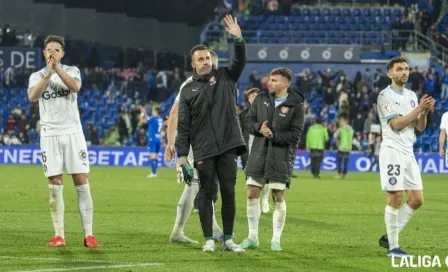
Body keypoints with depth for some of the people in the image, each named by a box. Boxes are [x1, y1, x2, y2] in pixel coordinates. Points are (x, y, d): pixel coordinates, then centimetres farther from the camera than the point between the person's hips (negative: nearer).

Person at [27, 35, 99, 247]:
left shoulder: (71, 71, 6)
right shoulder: (37, 76, 8)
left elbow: (75, 87, -17)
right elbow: (32, 96, -13)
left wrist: (57, 68, -24)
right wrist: (48, 73, -23)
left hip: (72, 132, -1)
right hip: (50, 134, 1)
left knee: (82, 183, -5)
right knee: (55, 185, -1)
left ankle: (88, 235, -3)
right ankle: (59, 235, 4)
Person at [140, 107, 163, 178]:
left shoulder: (153, 118, -11)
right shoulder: (160, 119, 11)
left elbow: (142, 121, -4)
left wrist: (142, 113, 10)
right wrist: (145, 114, 31)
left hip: (152, 139, -7)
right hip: (158, 139, 7)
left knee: (152, 156, -9)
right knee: (156, 156, 11)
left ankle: (153, 173, -14)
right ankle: (154, 172, 14)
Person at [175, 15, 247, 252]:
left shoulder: (225, 77, 11)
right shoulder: (188, 90, 7)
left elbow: (240, 61, -6)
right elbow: (183, 125, 4)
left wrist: (238, 39, -23)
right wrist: (182, 155, -3)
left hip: (228, 147, 1)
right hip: (203, 151, -1)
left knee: (229, 193, 2)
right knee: (207, 193, 1)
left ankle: (228, 239, 8)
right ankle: (209, 240, 6)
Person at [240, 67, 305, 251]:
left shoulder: (296, 105, -4)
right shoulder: (261, 99, 8)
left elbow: (295, 134, -8)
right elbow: (248, 121, 9)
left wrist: (274, 136, -19)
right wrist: (259, 128, -13)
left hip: (281, 157, -4)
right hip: (258, 154, 4)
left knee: (278, 198, -2)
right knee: (252, 194, 2)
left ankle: (276, 240, 7)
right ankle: (252, 238, 12)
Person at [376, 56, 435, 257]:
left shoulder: (411, 96, 16)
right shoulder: (386, 95, -6)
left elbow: (420, 127, 14)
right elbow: (396, 124, -15)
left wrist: (425, 111, -5)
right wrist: (418, 109, -16)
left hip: (408, 152, 8)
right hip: (393, 150, -8)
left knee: (417, 199, 4)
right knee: (395, 198, -10)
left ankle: (389, 237, 14)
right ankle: (393, 247, -4)